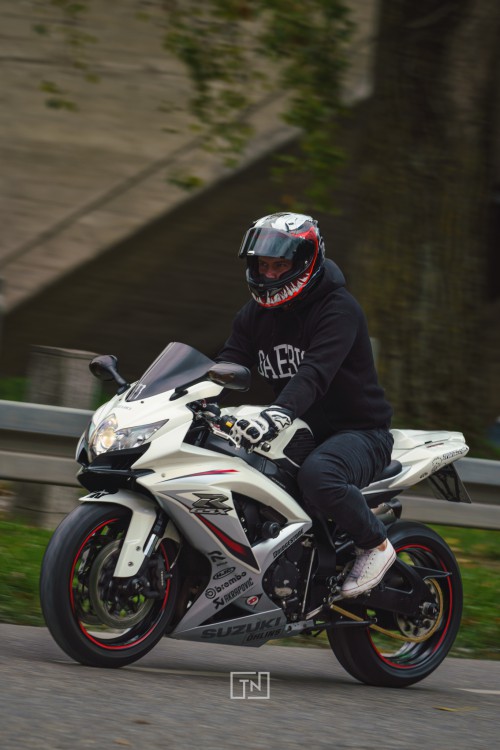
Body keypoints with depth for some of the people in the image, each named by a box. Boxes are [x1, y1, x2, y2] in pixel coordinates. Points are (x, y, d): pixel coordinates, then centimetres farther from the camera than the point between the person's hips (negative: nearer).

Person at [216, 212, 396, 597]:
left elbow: (315, 371, -33)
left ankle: (375, 543, -14)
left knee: (317, 476, -39)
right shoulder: (257, 314, 9)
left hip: (360, 431, -7)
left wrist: (277, 414, -50)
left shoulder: (339, 308, -16)